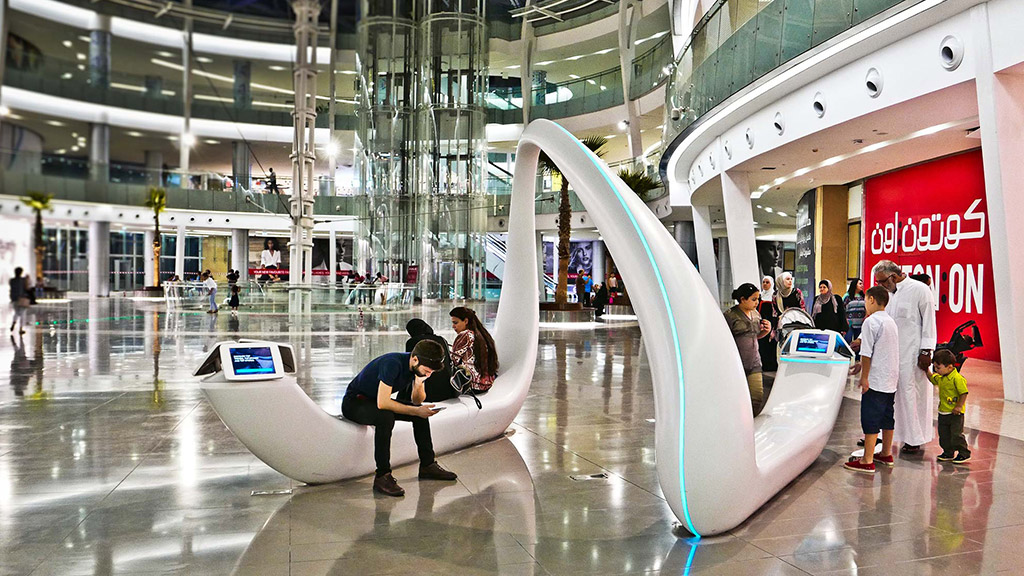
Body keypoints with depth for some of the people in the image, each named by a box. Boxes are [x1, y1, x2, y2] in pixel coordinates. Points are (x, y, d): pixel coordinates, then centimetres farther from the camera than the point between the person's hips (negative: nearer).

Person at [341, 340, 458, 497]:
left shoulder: (417, 365, -7)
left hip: (375, 402, 8)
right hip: (354, 403, -8)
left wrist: (419, 383, -21)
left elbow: (417, 401, 1)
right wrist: (416, 411, -31)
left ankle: (427, 466, 7)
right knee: (385, 416, -36)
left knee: (421, 411, -2)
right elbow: (382, 403, -36)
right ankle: (382, 476, -29)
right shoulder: (393, 364, -32)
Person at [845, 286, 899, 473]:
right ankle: (886, 454, 28)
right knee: (887, 416, 17)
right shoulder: (890, 321, 13)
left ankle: (867, 461, -2)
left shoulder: (871, 321, -15)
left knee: (870, 419, -5)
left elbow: (867, 353, -17)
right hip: (891, 379, 9)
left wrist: (864, 377, -12)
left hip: (875, 380, -9)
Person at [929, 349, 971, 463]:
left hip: (955, 413, -8)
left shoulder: (957, 378, -19)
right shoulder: (941, 378, 6)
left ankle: (964, 453, 15)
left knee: (956, 434, -1)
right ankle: (948, 453, 25)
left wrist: (959, 406, -21)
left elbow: (964, 393, -19)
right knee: (943, 434, 13)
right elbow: (933, 379, 27)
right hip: (943, 412, 8)